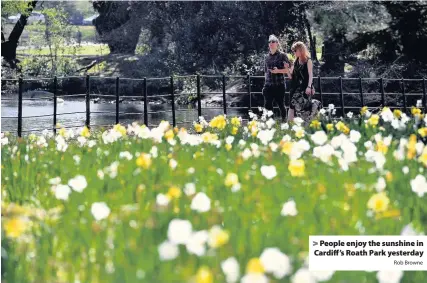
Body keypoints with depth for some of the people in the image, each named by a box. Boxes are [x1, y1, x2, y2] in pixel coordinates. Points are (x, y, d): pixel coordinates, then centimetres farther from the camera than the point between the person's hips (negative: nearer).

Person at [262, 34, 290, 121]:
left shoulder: (282, 55, 0)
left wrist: (278, 71, -17)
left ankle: (284, 120, 16)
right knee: (267, 105, -5)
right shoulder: (267, 57, 13)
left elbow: (288, 69, -3)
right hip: (268, 84, 4)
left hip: (279, 84, -4)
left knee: (281, 104, 3)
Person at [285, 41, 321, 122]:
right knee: (292, 106, -3)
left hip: (304, 88, -5)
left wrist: (309, 87, -18)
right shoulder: (296, 62, 14)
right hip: (296, 88, 6)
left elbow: (310, 75, -8)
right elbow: (291, 76, 16)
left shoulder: (308, 61, -2)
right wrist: (287, 68, -1)